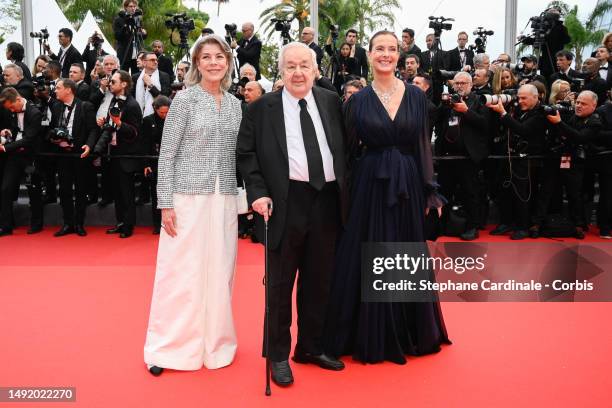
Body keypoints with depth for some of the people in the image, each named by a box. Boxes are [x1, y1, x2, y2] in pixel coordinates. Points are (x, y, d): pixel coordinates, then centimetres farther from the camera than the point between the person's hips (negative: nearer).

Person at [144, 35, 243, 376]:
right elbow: (167, 154, -5)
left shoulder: (235, 104, 12)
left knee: (219, 272, 8)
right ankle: (169, 346, 15)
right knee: (181, 271, 1)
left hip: (224, 200, 4)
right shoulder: (185, 98, -2)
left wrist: (242, 196, 8)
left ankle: (214, 342, 23)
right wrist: (166, 203, -10)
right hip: (188, 197, -4)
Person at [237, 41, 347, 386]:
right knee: (280, 283, 5)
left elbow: (346, 146, 12)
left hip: (328, 201, 4)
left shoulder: (332, 102, 9)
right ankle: (278, 355, 21)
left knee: (319, 281, 13)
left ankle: (311, 348, 30)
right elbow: (246, 153, -1)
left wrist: (345, 192, 6)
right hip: (286, 203, -3)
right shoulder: (262, 108, 1)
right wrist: (258, 192, -12)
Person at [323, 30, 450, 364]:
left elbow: (423, 146, 6)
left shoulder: (416, 96, 5)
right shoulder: (358, 100, 1)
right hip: (369, 186, -1)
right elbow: (349, 150, 1)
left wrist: (431, 191, 2)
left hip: (408, 186, 2)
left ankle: (410, 333, 29)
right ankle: (371, 337, 20)